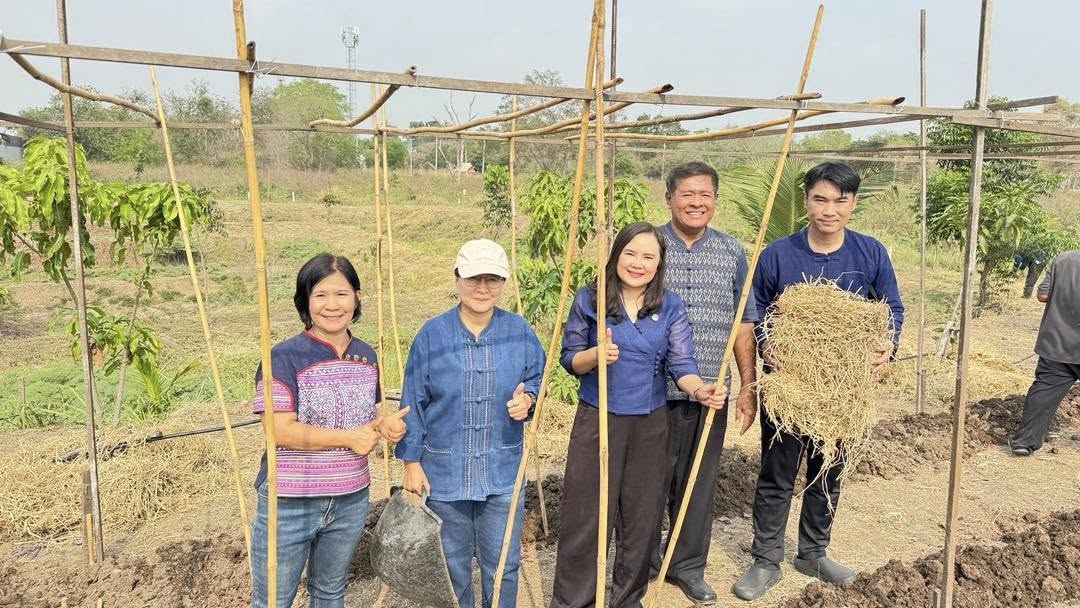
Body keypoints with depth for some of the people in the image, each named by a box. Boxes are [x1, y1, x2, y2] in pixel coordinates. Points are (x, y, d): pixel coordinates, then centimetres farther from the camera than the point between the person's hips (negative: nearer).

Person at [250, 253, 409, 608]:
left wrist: (385, 426, -6)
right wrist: (349, 438, -19)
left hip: (351, 502, 5)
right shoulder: (285, 358, -15)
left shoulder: (366, 357, 3)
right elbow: (281, 431, -21)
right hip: (289, 505, -5)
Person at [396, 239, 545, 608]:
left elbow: (538, 380, 7)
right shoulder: (432, 334, -8)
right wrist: (411, 461, -3)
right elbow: (413, 404, -3)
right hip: (444, 471, -1)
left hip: (503, 472, 1)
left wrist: (527, 399, -16)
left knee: (502, 565, 12)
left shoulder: (519, 332, -4)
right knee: (450, 565, 16)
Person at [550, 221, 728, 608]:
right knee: (584, 515, 4)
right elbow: (569, 359, -1)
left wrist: (700, 390, -29)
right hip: (597, 420, -2)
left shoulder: (671, 307, 0)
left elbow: (681, 363, -8)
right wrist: (595, 355, -23)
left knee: (641, 515, 13)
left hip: (650, 424, 2)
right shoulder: (588, 299, -4)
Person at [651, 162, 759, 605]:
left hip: (711, 391, 2)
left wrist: (748, 386, 6)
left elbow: (743, 323, 9)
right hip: (655, 389, -2)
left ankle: (688, 566, 30)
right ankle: (644, 559, 30)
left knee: (700, 481, 12)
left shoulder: (732, 252, 6)